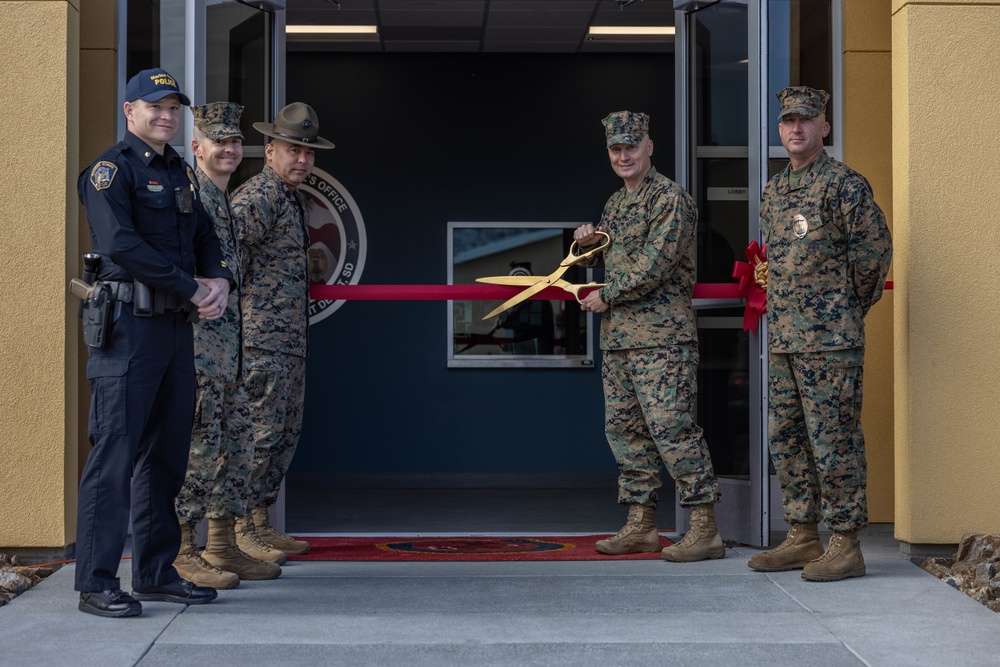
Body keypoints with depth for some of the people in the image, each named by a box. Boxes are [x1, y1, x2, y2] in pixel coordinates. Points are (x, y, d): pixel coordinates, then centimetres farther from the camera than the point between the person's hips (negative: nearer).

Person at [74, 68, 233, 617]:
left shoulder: (180, 173, 19)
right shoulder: (111, 169, -6)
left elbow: (204, 236, 21)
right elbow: (121, 244, -17)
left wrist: (220, 279, -1)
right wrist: (192, 288, -15)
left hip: (177, 325, 8)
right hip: (129, 323, -8)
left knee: (166, 453, 11)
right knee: (115, 453, -8)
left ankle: (155, 573, 20)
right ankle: (96, 583, -3)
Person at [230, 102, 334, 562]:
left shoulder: (294, 199, 19)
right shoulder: (257, 198, -12)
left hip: (291, 341, 10)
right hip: (261, 338, -10)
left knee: (286, 433, 13)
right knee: (261, 433, -7)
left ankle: (260, 523, 21)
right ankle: (238, 529, 1)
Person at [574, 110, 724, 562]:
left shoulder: (671, 199, -9)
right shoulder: (615, 203, 19)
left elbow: (654, 266, -17)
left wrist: (605, 297, -8)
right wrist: (590, 242, 8)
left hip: (661, 338, -9)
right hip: (617, 338, 9)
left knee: (671, 427, -11)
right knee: (623, 428, 10)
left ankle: (705, 530, -7)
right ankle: (641, 525, 18)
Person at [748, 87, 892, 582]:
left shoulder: (844, 183, -8)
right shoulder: (773, 191, 16)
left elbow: (874, 249, -8)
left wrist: (850, 305, 1)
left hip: (830, 338, -8)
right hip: (782, 337, 8)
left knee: (833, 441, -6)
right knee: (786, 440, 11)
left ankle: (846, 546, 0)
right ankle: (803, 537, 20)